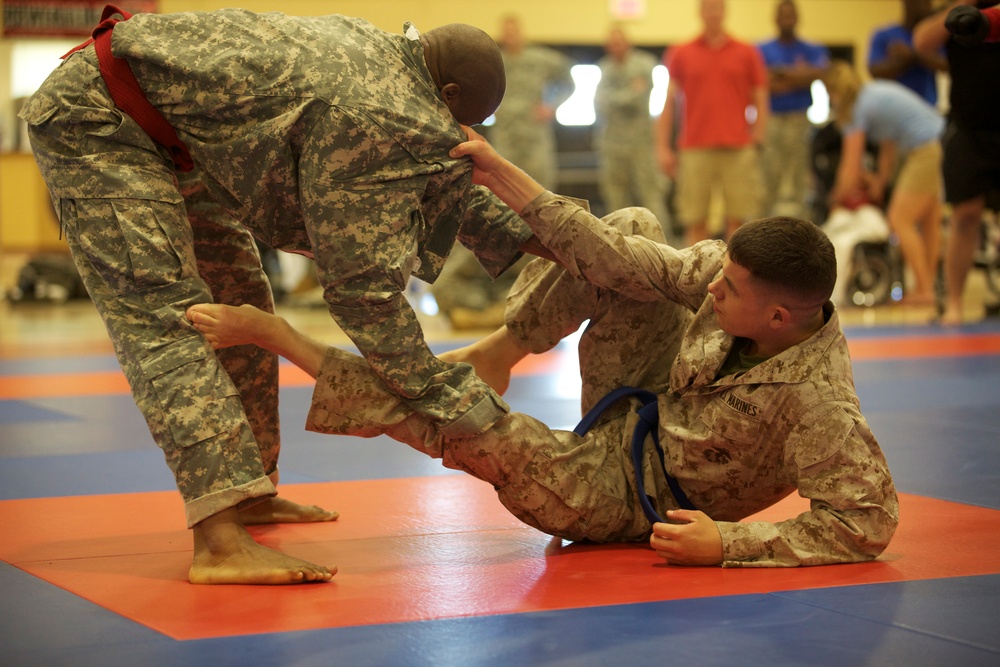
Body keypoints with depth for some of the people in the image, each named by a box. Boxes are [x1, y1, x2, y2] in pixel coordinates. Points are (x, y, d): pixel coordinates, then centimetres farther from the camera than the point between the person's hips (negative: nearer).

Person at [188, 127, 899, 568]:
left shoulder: (816, 403, -37)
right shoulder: (740, 276, -20)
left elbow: (867, 522, -36)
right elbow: (617, 261, -21)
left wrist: (728, 543, -36)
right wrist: (500, 175, -26)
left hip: (624, 494, -6)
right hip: (634, 415, 6)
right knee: (633, 226, -10)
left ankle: (271, 333, -11)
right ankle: (504, 348, -3)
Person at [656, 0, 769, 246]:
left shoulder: (747, 53, 9)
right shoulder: (680, 55, 9)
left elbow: (760, 101, 10)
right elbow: (669, 102, 8)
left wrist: (757, 141, -1)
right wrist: (663, 147, 1)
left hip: (737, 149, 0)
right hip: (695, 149, 0)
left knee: (738, 219, -1)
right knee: (695, 221, -1)